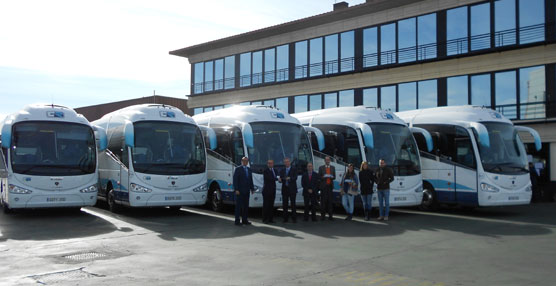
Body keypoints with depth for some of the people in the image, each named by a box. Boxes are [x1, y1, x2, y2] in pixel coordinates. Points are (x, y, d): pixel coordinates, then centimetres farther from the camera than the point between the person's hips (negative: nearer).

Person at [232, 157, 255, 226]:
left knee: (246, 206, 8)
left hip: (246, 191, 6)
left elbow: (251, 180, 17)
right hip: (239, 191, -6)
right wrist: (236, 189, -16)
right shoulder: (238, 169, -4)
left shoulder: (249, 170, 14)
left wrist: (252, 188, 9)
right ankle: (237, 221, 1)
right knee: (238, 206, -3)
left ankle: (244, 220, 14)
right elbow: (235, 180, -9)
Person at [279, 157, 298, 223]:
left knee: (293, 204, -4)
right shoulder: (282, 170, 16)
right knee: (284, 204, 3)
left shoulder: (294, 169, 3)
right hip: (284, 189, 4)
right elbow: (281, 179, 11)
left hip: (292, 189, -4)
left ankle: (294, 218, 0)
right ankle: (285, 218, 9)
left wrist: (290, 178, -28)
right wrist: (280, 180, -12)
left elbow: (295, 178, -10)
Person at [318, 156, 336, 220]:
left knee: (330, 201, 0)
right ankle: (322, 215, 0)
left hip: (330, 186, 2)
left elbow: (334, 177, 11)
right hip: (323, 186, -2)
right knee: (323, 201, -4)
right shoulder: (321, 168, 8)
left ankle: (330, 215, 3)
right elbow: (319, 177, 3)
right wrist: (324, 177, -15)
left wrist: (331, 177, -11)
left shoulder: (333, 168, 15)